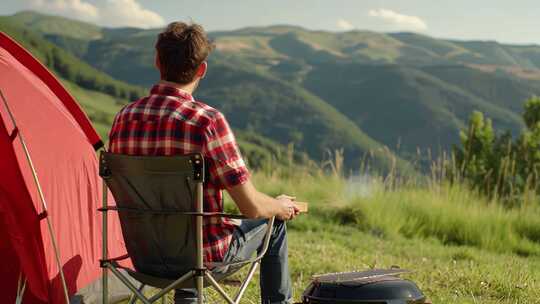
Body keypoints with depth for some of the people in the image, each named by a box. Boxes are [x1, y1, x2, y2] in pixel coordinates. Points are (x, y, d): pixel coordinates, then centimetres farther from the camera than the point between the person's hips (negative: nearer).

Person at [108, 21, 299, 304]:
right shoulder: (208, 121, -23)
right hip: (205, 255, -5)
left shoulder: (123, 118, -6)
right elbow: (250, 206, -19)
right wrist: (280, 206, 4)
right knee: (272, 223, 22)